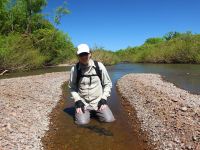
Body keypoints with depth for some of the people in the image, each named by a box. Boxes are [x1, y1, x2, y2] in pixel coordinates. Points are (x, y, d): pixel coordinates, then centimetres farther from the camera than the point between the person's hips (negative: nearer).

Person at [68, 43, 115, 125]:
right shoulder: (75, 69, -8)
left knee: (109, 119, -14)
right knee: (82, 122, -20)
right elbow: (72, 87, 4)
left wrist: (103, 98, -7)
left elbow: (108, 83, 2)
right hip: (82, 102, 0)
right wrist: (77, 101, -8)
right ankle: (86, 112, 15)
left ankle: (96, 111, 18)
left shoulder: (99, 66, -9)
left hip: (98, 101, 1)